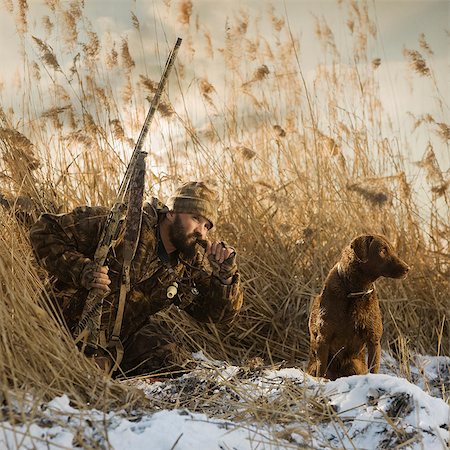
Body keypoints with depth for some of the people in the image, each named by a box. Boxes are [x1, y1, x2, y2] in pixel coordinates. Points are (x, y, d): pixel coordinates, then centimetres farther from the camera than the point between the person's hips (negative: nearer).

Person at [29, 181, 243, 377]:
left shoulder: (195, 260, -5)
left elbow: (221, 312, -1)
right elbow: (44, 232, -21)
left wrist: (225, 273, -19)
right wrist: (82, 271, -34)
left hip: (129, 332, 5)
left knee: (174, 364, -12)